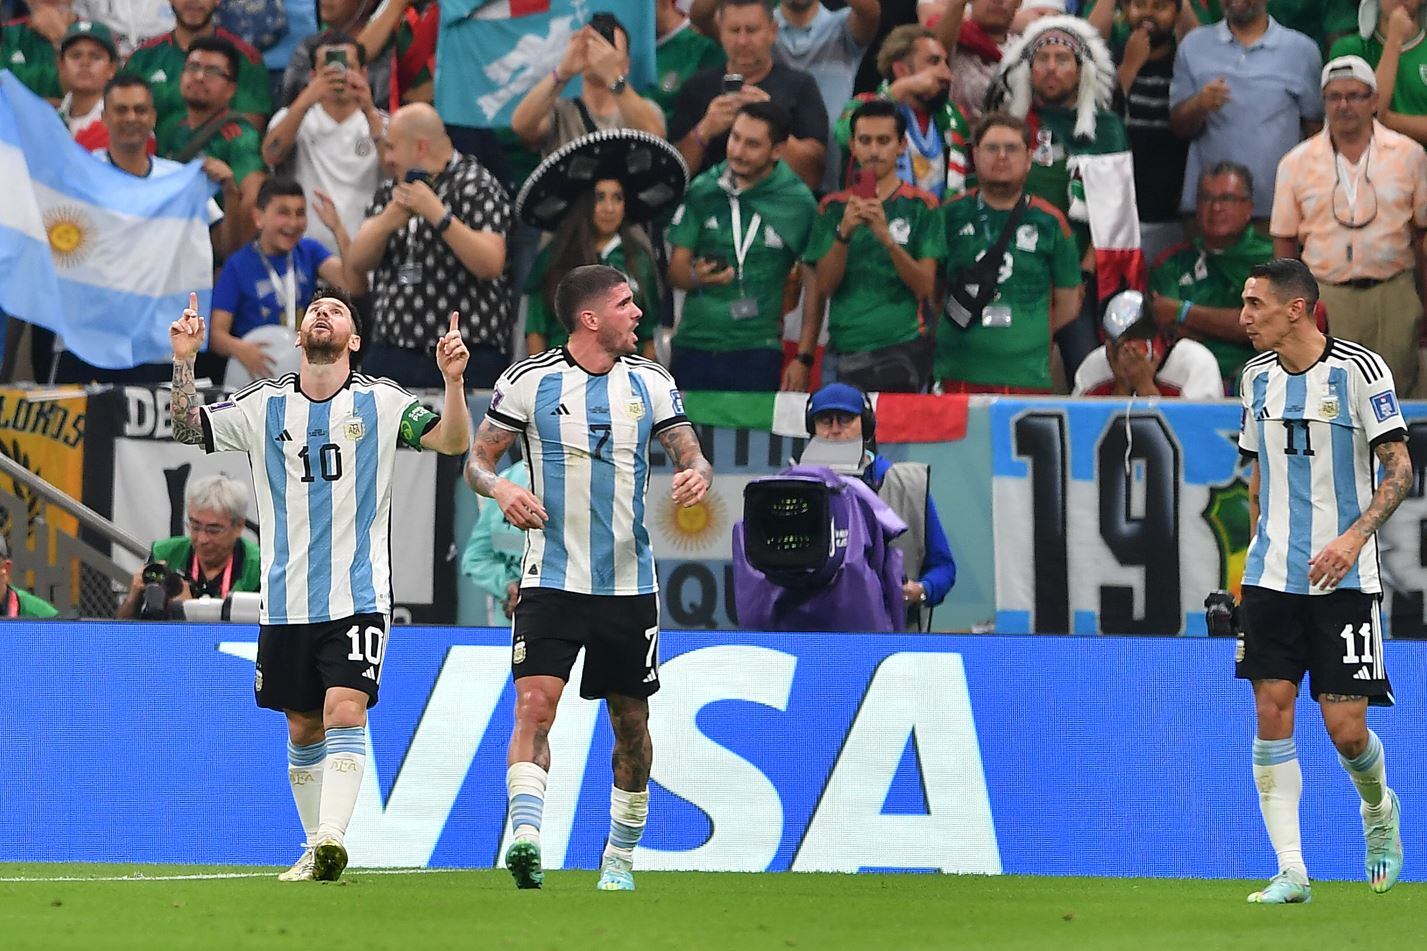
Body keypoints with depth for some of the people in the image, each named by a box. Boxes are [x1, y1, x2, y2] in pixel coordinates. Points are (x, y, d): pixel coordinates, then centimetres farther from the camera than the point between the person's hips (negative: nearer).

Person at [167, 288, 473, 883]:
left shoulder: (381, 403, 1)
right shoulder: (265, 406, 7)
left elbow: (453, 441, -3)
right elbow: (188, 430, 8)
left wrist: (452, 382, -21)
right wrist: (183, 362, -8)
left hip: (358, 599, -3)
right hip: (285, 604, 3)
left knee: (345, 713, -18)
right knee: (303, 729, 8)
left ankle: (331, 839, -28)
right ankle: (313, 849, 18)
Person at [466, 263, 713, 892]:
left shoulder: (652, 383, 5)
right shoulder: (528, 381, -3)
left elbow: (690, 454, 7)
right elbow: (476, 460, 3)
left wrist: (697, 474, -17)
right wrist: (500, 488, -19)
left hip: (629, 583, 3)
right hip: (552, 578, -3)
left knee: (631, 721, 9)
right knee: (534, 705, -19)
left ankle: (621, 856, 23)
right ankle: (525, 836, -29)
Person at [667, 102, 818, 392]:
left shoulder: (798, 202, -1)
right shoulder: (703, 191, 4)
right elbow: (676, 270, 4)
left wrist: (805, 357, 3)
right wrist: (697, 276, -19)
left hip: (756, 351, -2)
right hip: (694, 343, 2)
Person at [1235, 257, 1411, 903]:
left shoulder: (1359, 368, -8)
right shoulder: (1257, 376, 8)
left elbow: (1399, 468, -8)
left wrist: (1355, 536, -20)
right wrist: (1262, 548, 15)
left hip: (1344, 579, -4)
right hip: (1271, 576, 5)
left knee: (1346, 728, -6)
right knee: (1272, 710, -6)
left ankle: (1379, 810, 27)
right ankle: (1291, 871, -2)